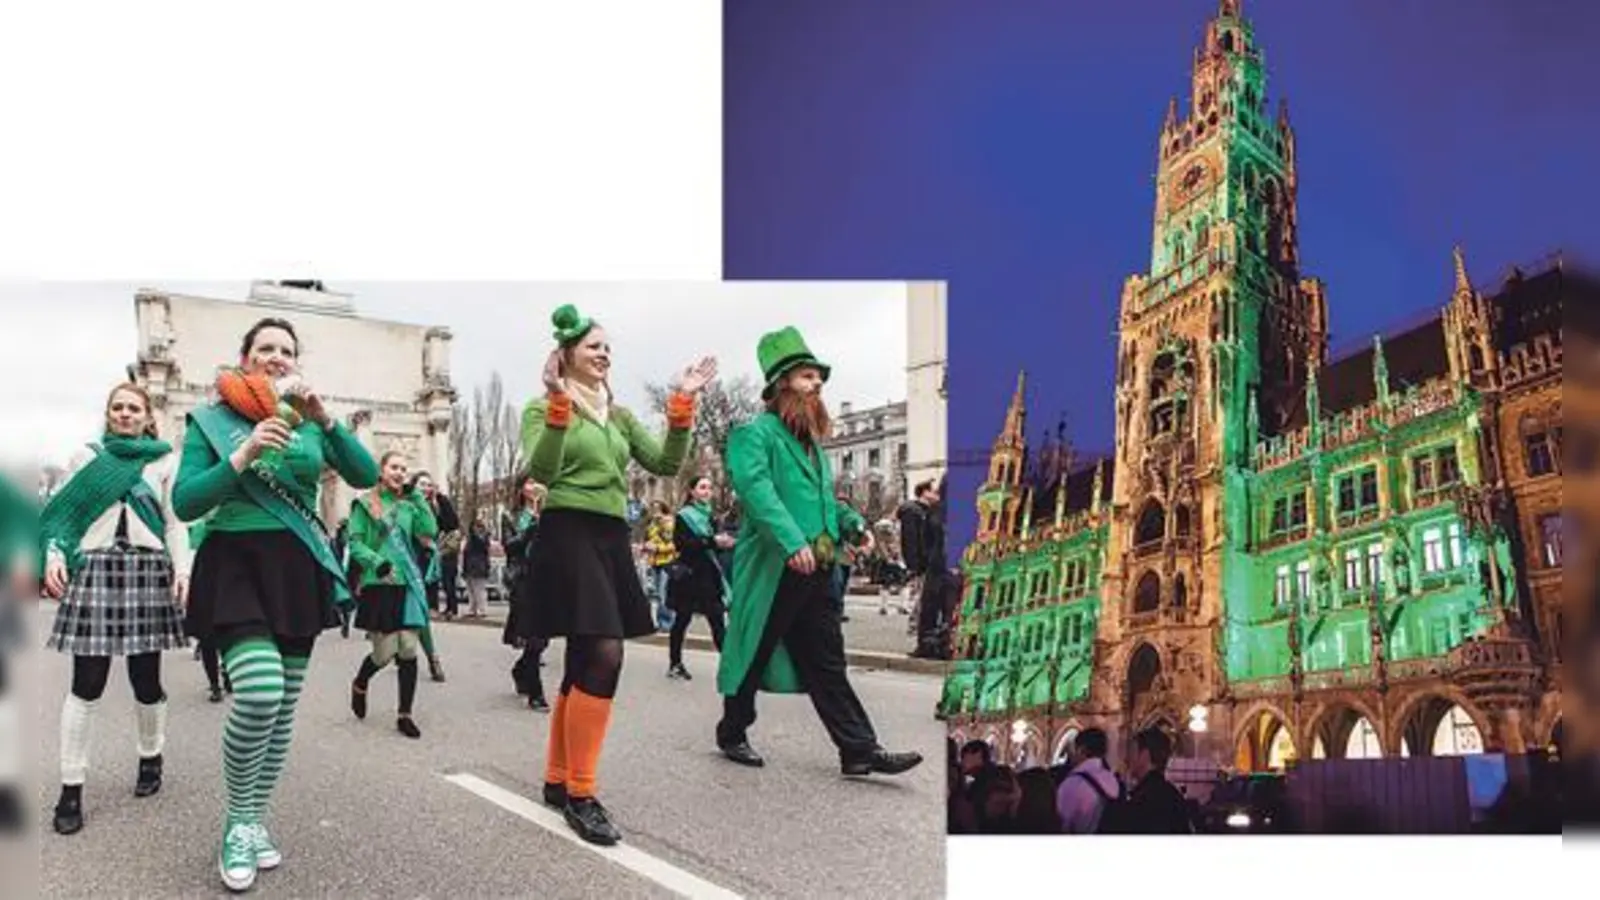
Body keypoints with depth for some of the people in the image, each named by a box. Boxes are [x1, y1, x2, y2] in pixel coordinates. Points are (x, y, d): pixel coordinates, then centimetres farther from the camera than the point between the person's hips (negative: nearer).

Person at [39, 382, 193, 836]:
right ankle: (71, 789, -1)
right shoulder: (88, 457, 13)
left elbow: (175, 523, 8)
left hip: (148, 568, 0)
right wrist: (54, 555, -8)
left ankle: (151, 758, 27)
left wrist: (182, 570, -5)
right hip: (96, 567, 0)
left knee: (146, 677, 2)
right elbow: (63, 513, 9)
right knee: (86, 684, -5)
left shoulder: (165, 460, 11)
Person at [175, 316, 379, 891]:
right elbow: (184, 504, -8)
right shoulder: (212, 419, 2)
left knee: (284, 706, 7)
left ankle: (256, 818, 25)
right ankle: (237, 822, -1)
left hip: (298, 569, 4)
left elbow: (366, 476, -3)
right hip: (236, 565, -4)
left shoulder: (308, 423, 10)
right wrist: (243, 455, -20)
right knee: (259, 694, -22)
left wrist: (324, 418, -15)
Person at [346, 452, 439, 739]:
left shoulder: (409, 505, 13)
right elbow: (355, 543, -3)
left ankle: (405, 715, 7)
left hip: (408, 583, 3)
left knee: (408, 650, -2)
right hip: (378, 584, -3)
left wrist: (418, 497, 0)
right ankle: (359, 684, 31)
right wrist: (376, 562, -19)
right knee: (384, 653, -3)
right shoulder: (365, 504, 2)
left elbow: (430, 533, 1)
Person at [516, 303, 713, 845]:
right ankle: (580, 794, -12)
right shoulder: (543, 409, 0)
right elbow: (541, 472, -16)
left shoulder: (619, 416, 18)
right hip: (569, 536, -8)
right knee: (604, 656, -19)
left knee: (586, 662, 10)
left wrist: (682, 404, -3)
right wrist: (559, 403, -24)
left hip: (612, 539, 8)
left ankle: (557, 781, 22)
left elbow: (665, 464, 8)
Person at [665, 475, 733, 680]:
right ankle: (675, 664, 13)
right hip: (689, 575, -5)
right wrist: (712, 541, -24)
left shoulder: (709, 515, 15)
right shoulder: (684, 516, -4)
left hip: (708, 575, 5)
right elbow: (681, 544, -18)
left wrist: (725, 543, 0)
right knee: (682, 620, 3)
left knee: (717, 621, -3)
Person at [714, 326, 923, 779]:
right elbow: (755, 488, -21)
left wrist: (851, 523, 9)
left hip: (815, 572, 8)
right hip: (771, 570, -8)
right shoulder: (755, 433, -6)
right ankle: (732, 734, 22)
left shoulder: (811, 440, 22)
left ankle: (859, 750, 5)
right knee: (754, 655, 5)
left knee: (827, 663, 6)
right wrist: (791, 541, -32)